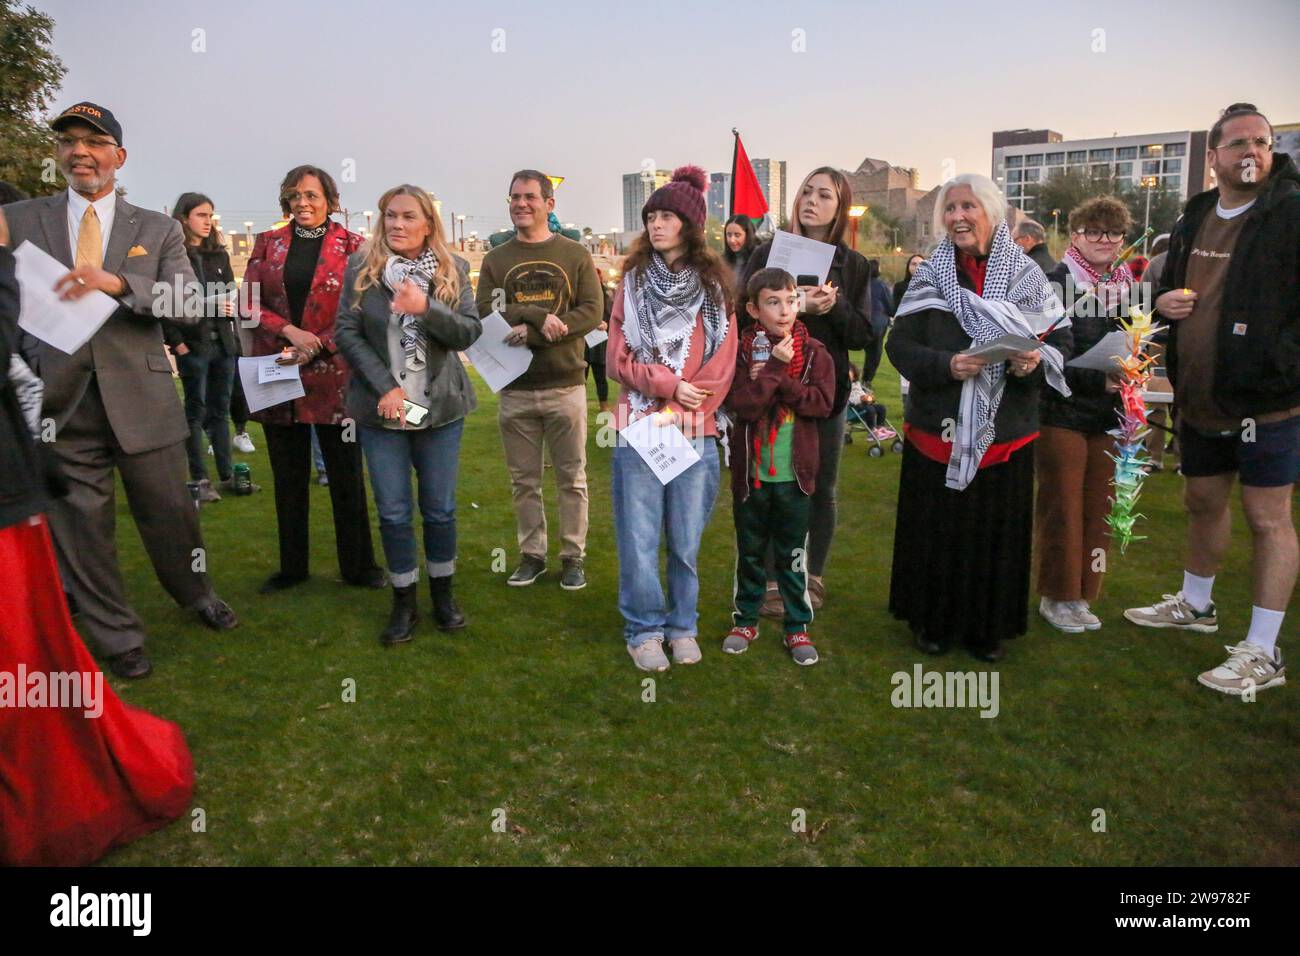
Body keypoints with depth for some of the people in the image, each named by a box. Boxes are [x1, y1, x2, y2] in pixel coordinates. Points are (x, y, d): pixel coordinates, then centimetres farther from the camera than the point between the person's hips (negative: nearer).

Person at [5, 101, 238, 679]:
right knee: (81, 528, 8)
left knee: (169, 512, 10)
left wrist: (117, 282, -22)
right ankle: (118, 639, 25)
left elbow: (189, 305, -7)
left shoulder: (158, 230, 6)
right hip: (60, 402, 1)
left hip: (140, 398, 0)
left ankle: (196, 595, 38)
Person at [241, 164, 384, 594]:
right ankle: (291, 566, 22)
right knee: (288, 477, 10)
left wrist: (318, 345, -13)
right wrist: (289, 331, -11)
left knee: (346, 475, 2)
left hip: (333, 374, -3)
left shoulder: (352, 246, 2)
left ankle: (358, 566, 14)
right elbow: (250, 303, 6)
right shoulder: (267, 244, 11)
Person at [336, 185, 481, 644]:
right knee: (392, 512, 4)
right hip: (382, 408, 0)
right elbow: (346, 332, -4)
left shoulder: (453, 269, 2)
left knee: (440, 508, 8)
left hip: (440, 407, 0)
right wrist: (384, 386, -15)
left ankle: (443, 593, 26)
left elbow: (470, 331, -6)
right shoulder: (362, 267, 0)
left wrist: (425, 307, -23)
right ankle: (404, 601, 19)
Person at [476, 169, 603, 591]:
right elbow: (487, 314, -5)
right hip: (515, 388, 2)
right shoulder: (495, 260, 7)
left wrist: (531, 332, -17)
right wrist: (539, 315, -20)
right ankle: (532, 554, 22)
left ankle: (573, 556, 18)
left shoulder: (575, 254, 2)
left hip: (565, 385, -2)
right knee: (524, 481, 9)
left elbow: (592, 312, -7)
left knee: (572, 479, 6)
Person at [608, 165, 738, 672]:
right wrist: (669, 384, -11)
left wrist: (680, 417, -9)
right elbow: (618, 359, 3)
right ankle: (644, 629, 19)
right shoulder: (633, 280, 9)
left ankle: (682, 625, 25)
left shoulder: (713, 283, 6)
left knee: (687, 540, 7)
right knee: (639, 540, 3)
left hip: (695, 433, 0)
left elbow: (722, 365, 0)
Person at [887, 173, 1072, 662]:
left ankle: (987, 627, 24)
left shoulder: (1027, 275, 2)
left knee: (995, 529, 6)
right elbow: (899, 345, -3)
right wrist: (945, 365, -20)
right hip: (937, 429, 0)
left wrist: (1037, 360, -18)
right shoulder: (928, 275, 2)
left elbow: (1061, 339, 5)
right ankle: (931, 620, 23)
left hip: (1004, 432, 1)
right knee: (936, 529, 4)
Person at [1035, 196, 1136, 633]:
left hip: (1108, 417, 6)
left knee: (1098, 509, 11)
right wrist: (1099, 380, -23)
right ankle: (1055, 596, 17)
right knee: (1061, 510, 3)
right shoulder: (1055, 283, -9)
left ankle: (1082, 593, 24)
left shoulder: (1128, 286, 10)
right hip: (1062, 413, -6)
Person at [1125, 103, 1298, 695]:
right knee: (1203, 501, 20)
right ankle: (1196, 605, 41)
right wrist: (1164, 301, 1)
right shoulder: (1194, 219, 9)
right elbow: (1168, 286, 23)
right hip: (1199, 398, 7)